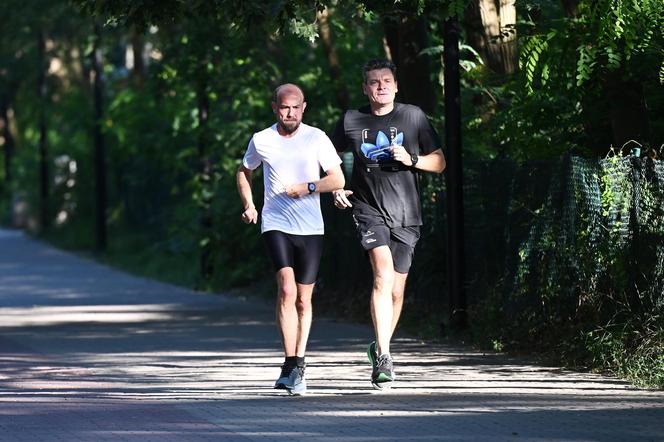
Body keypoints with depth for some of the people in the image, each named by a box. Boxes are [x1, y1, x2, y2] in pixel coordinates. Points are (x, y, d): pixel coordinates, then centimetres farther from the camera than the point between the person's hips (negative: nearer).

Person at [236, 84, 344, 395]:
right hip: (275, 225, -1)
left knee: (303, 300, 6)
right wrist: (249, 205, 6)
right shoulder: (261, 141, 4)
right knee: (287, 289, -20)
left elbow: (338, 180, 3)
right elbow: (244, 172, 21)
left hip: (310, 229, 1)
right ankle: (291, 366, -18)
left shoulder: (317, 138, 2)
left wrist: (307, 187, -13)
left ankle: (298, 366, 21)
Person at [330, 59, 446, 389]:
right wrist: (336, 188, 3)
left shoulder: (412, 116, 3)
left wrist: (411, 159, -11)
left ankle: (380, 348, 30)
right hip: (369, 209, -2)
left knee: (396, 290, 6)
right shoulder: (352, 120, 4)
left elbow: (439, 163, 8)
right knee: (383, 274, -24)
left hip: (405, 214, 2)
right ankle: (383, 355, -27)